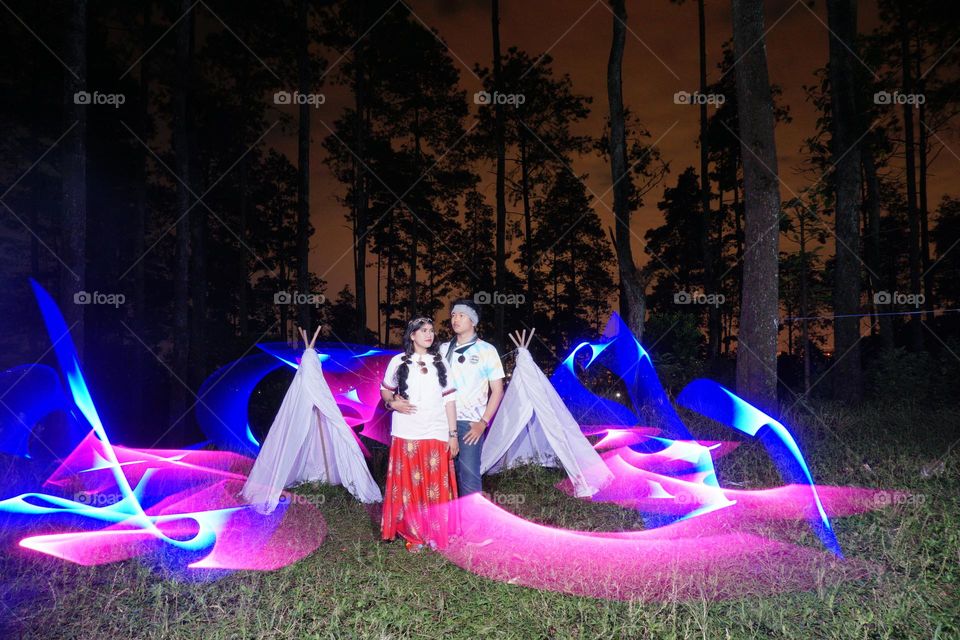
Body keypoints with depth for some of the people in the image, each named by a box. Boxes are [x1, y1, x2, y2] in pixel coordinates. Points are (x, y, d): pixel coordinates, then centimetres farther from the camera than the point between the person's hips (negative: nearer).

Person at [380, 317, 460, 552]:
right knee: (408, 486, 1)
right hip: (407, 435, -1)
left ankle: (435, 534, 15)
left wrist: (453, 434, 2)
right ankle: (414, 535, 14)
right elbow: (385, 390, 16)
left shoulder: (440, 363, 8)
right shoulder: (398, 362, 4)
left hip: (436, 435, 1)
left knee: (436, 487, 1)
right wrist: (392, 403, -8)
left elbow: (449, 400, 7)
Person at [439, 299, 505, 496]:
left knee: (469, 473, -9)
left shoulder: (486, 350, -1)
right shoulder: (444, 349, 11)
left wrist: (483, 422, -9)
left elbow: (497, 391, -1)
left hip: (470, 423, -4)